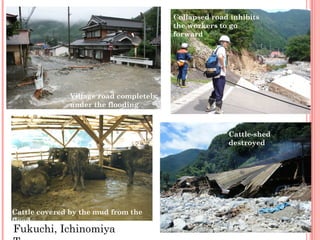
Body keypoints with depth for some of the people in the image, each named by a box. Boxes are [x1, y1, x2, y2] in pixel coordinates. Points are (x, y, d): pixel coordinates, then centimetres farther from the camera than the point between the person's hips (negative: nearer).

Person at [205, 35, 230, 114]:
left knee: (215, 91, 22)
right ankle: (218, 110, 5)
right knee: (219, 93, -1)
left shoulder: (216, 49, 16)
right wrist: (223, 67, -21)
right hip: (220, 75, -9)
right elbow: (220, 57, -34)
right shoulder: (222, 48, -12)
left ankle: (209, 106, 28)